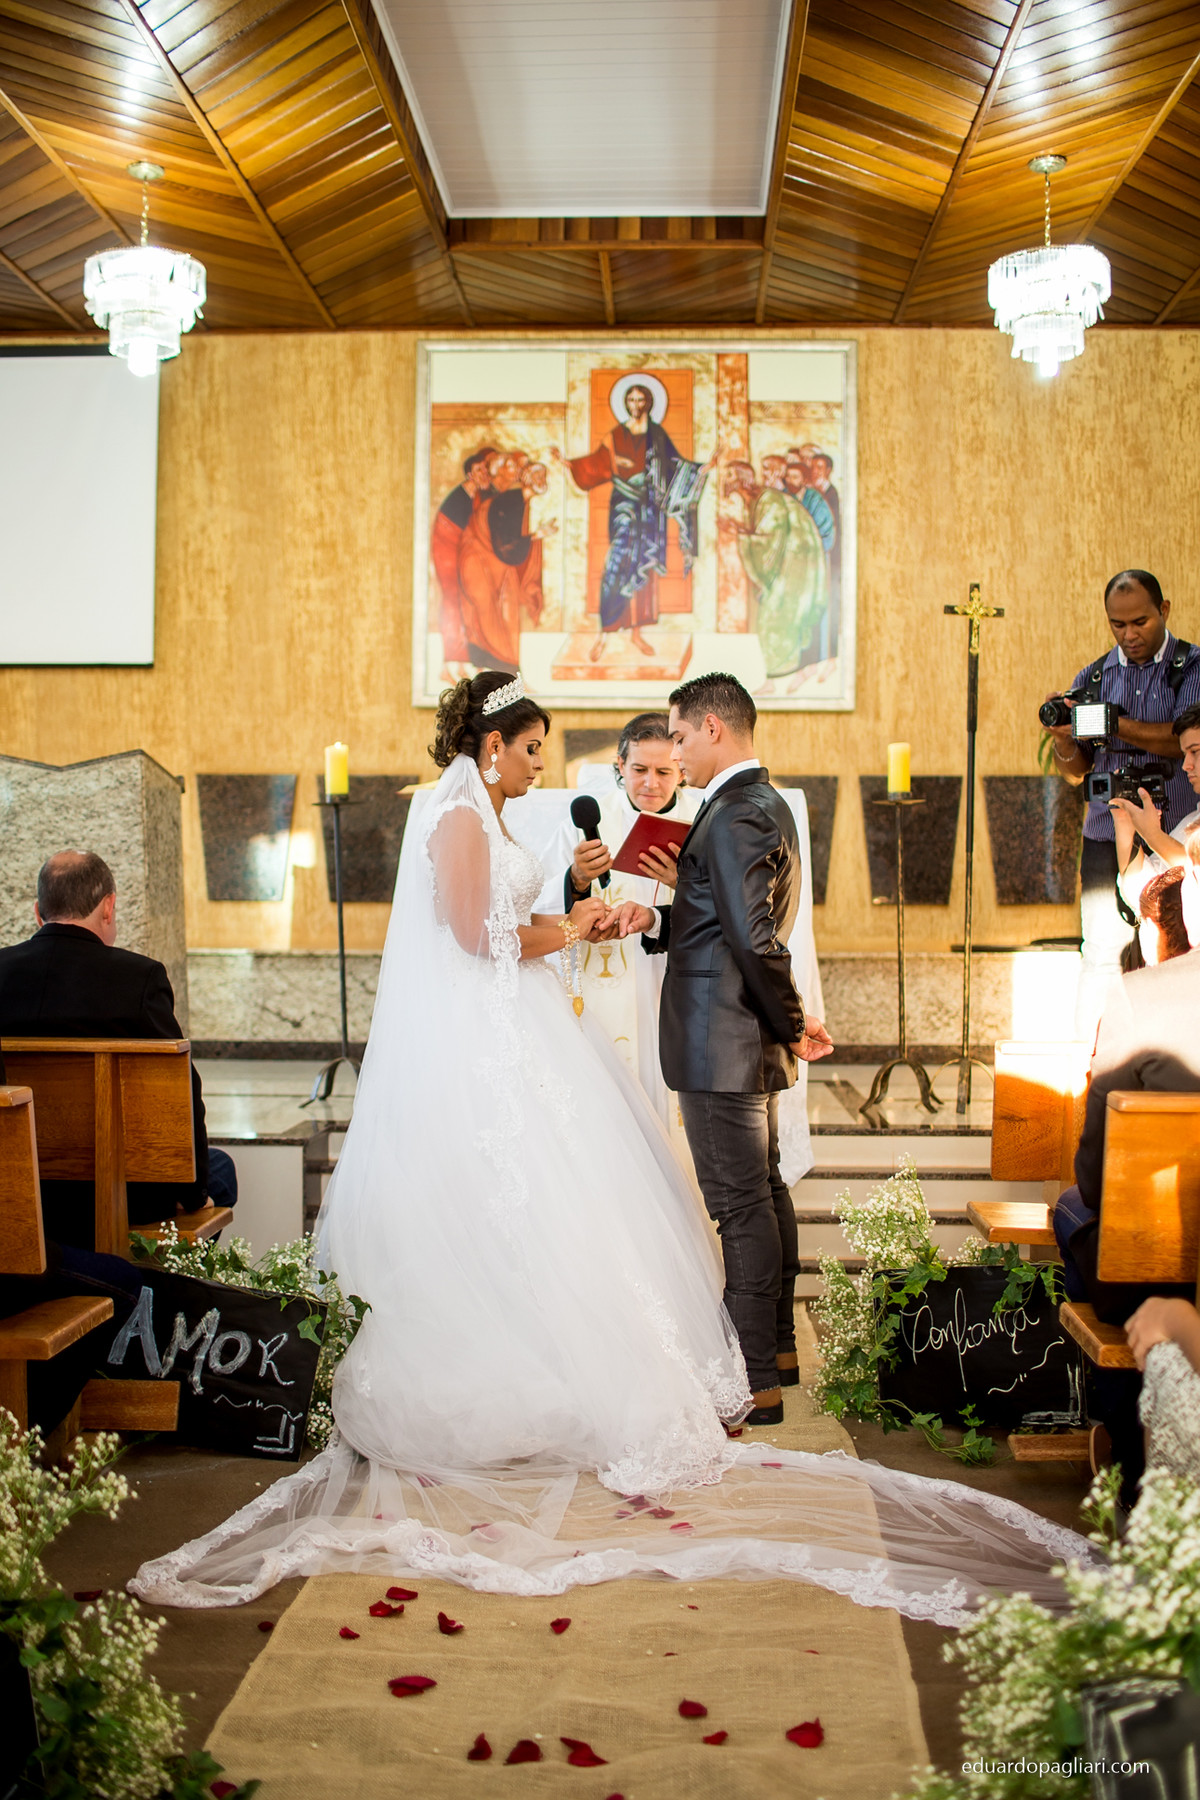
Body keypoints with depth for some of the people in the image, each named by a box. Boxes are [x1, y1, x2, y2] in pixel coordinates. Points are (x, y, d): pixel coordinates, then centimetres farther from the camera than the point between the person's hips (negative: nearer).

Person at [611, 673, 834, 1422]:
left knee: (740, 1204, -4)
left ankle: (756, 1383, 5)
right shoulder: (766, 804, 14)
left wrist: (791, 1023, -14)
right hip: (751, 1042, 11)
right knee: (765, 1188, 19)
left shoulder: (734, 817, -19)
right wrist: (656, 919, 0)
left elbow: (754, 939, -25)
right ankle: (779, 1346, 33)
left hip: (722, 1043, -11)